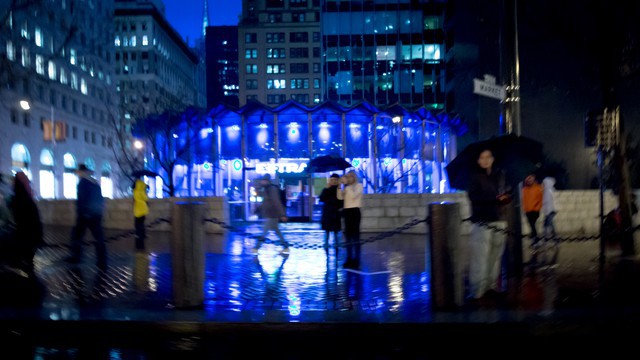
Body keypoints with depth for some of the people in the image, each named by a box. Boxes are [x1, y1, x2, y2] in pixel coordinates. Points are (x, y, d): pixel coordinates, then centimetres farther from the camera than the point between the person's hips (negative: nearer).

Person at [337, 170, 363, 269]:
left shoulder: (359, 185, -1)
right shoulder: (347, 187, 16)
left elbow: (353, 195, -19)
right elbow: (340, 197, 2)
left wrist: (346, 185, -19)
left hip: (355, 212, -7)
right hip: (347, 212, 7)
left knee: (355, 236, -7)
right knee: (348, 236, 8)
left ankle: (356, 261, -6)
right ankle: (349, 259, 14)